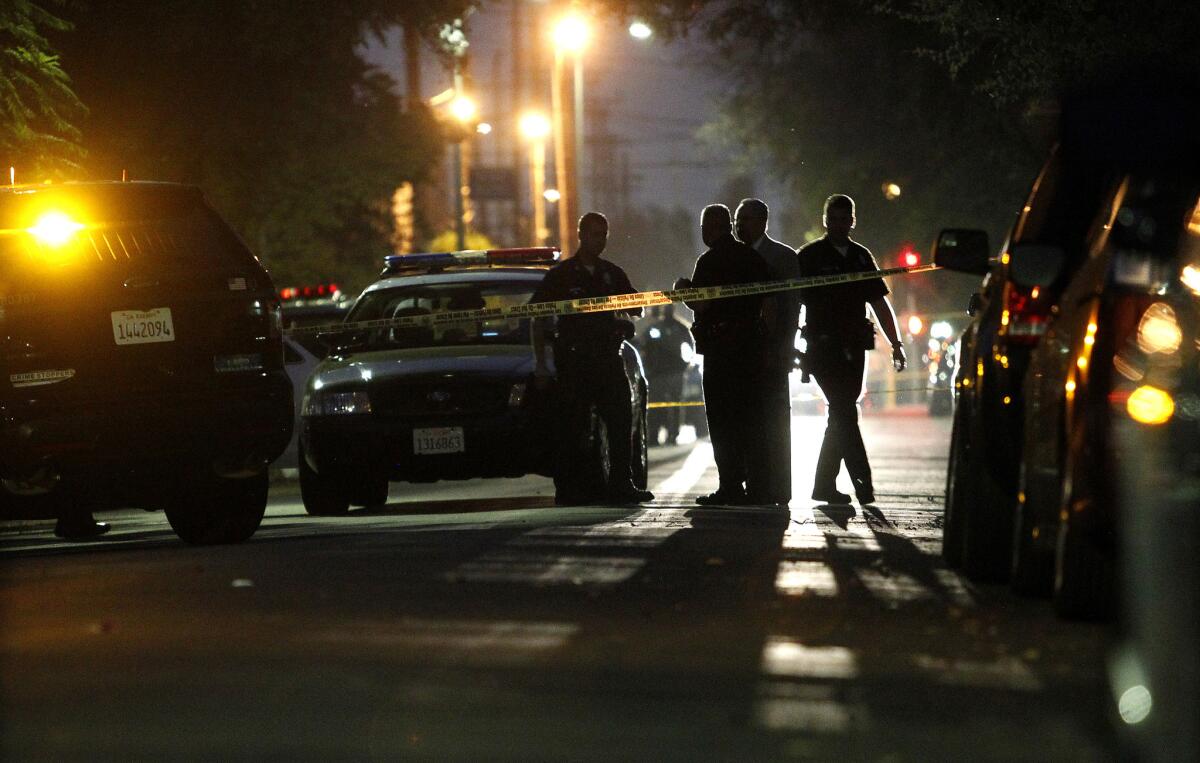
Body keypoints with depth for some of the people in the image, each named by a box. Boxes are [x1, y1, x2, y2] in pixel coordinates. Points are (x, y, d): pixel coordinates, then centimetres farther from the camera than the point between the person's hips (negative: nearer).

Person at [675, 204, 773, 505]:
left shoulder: (709, 262, -10)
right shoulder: (754, 258, 11)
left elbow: (700, 305, -15)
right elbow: (767, 304, 11)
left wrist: (682, 289, 4)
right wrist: (763, 341, 16)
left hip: (720, 347, -6)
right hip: (752, 343, 6)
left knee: (723, 422, -3)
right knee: (751, 419, 10)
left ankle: (731, 487, -6)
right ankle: (756, 486, 8)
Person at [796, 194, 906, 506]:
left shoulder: (861, 257, 15)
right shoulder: (809, 257, 1)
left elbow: (879, 303, 18)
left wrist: (896, 344, 12)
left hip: (854, 348, 5)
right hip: (823, 348, -5)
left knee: (841, 415, 6)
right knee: (845, 413, -15)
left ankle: (824, 484, 13)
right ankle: (863, 483, -21)